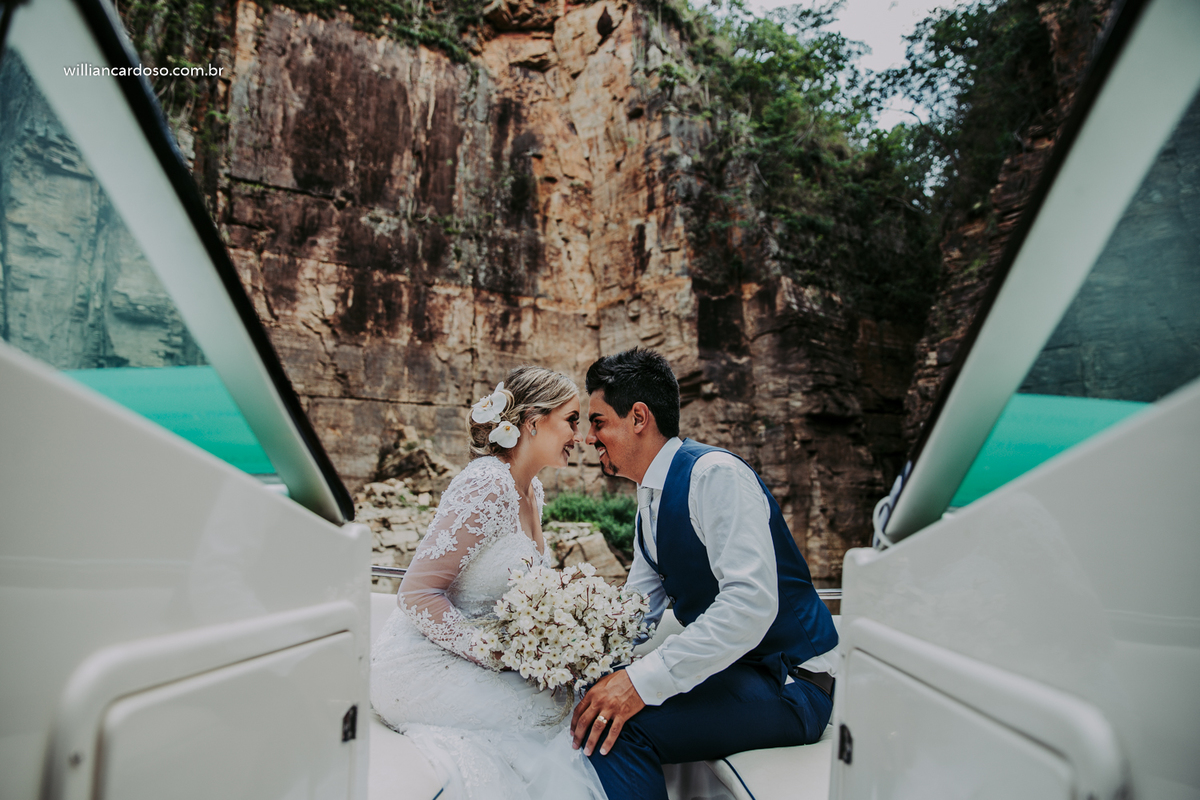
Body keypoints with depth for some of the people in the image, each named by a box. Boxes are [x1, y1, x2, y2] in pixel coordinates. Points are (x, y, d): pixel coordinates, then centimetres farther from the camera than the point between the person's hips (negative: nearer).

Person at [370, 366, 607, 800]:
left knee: (577, 698, -11)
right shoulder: (487, 485, -20)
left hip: (468, 661, 8)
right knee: (556, 710, -19)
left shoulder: (533, 492, 7)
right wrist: (500, 656, -22)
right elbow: (418, 594, -21)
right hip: (419, 668, -8)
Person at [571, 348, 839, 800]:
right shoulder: (649, 501, 11)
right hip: (726, 668, 9)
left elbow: (751, 602, -29)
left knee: (617, 729, -26)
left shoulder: (715, 474, -19)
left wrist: (643, 681, -31)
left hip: (789, 682, -9)